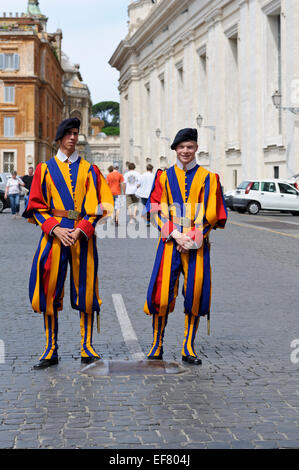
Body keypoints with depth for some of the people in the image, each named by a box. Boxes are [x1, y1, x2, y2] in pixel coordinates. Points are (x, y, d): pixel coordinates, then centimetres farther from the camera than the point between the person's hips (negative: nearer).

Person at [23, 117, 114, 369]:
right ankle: (51, 349, 4)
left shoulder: (89, 169, 10)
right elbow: (37, 206, 5)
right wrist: (55, 229, -10)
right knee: (50, 291, -2)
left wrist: (81, 230, -11)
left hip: (83, 234, 0)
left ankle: (87, 347, 8)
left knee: (85, 290, 0)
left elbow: (98, 206, 4)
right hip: (54, 234, 0)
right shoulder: (45, 169, 10)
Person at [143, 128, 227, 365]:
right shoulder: (164, 176, 8)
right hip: (170, 243, 0)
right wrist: (175, 234, -10)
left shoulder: (208, 178, 7)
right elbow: (156, 210, 3)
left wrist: (194, 237, -9)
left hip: (197, 245, 0)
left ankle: (189, 348, 9)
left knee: (195, 295, -1)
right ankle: (157, 345, 8)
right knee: (162, 293, -5)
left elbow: (214, 215, 3)